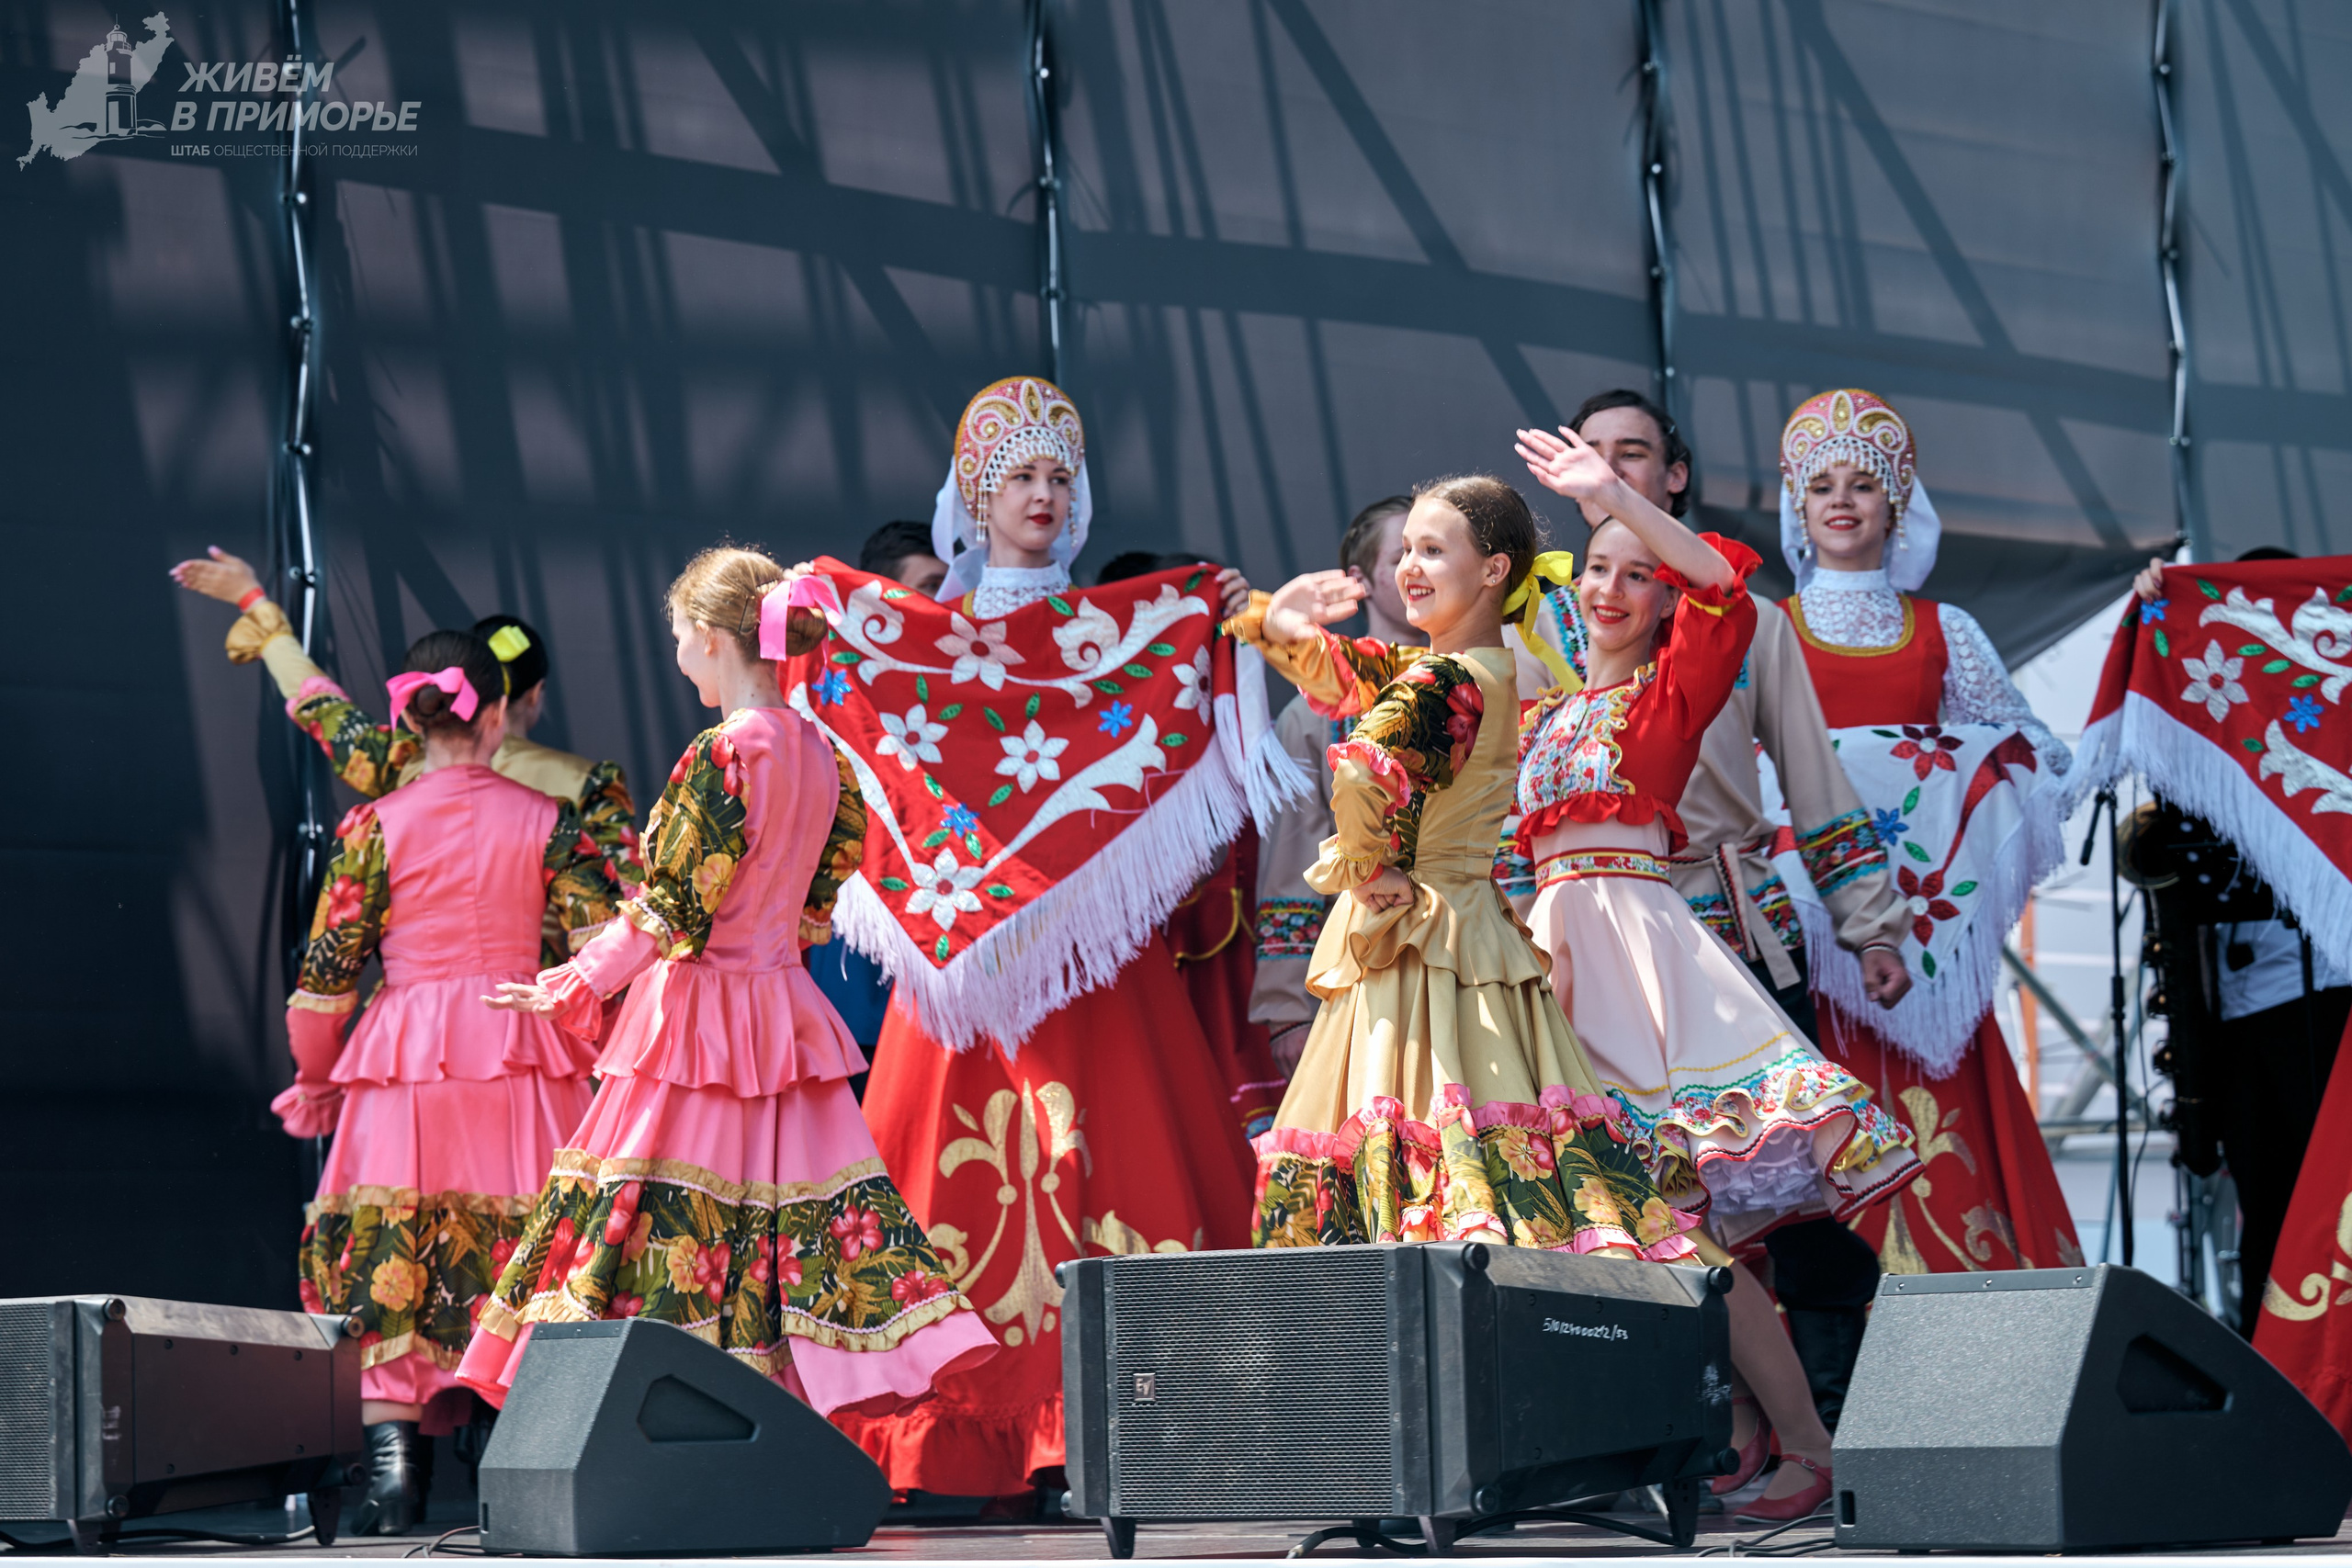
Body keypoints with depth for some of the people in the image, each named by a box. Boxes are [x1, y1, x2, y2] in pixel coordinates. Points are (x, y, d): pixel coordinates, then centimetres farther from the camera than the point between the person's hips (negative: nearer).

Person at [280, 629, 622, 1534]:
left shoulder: (373, 827, -1)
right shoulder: (547, 820, 1)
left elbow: (327, 969, 0)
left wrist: (315, 1078, 14)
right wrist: (588, 1051, 12)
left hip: (404, 1061, -1)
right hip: (525, 1065, 1)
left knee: (386, 1275, 3)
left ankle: (395, 1482, -3)